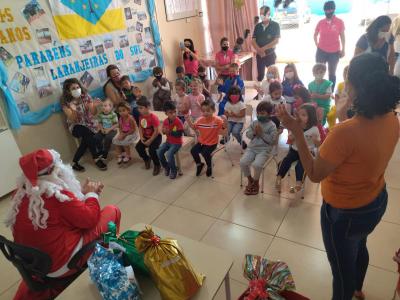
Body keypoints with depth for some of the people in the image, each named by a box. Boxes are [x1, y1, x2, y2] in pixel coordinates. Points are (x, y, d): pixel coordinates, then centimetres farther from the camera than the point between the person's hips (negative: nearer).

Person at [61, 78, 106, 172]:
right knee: (87, 133, -35)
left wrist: (94, 106, -24)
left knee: (86, 138, -30)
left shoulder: (86, 96, -3)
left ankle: (75, 162, -15)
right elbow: (73, 119, -18)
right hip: (76, 126, -2)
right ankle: (96, 158, -24)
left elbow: (93, 113, -1)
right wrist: (73, 110, -39)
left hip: (89, 123, 3)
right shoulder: (66, 102, -11)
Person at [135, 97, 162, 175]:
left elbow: (156, 131, -23)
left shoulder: (153, 117, -24)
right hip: (146, 136, 7)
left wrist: (150, 141, -21)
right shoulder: (141, 116, -3)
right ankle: (147, 159, 17)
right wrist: (141, 137, -9)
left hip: (156, 137, -7)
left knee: (152, 150, -27)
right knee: (138, 147, -11)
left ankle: (157, 165, -1)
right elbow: (140, 127, 5)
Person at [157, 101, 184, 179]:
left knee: (169, 154, -28)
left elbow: (180, 134, -25)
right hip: (168, 141, 6)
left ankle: (174, 170, -3)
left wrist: (170, 132, -29)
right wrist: (164, 131, -14)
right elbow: (164, 131, 10)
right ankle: (166, 167, 12)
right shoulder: (165, 121, -2)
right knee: (159, 151, -12)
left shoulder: (178, 122, -21)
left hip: (177, 143, -6)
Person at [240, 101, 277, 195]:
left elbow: (272, 140, -11)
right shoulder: (254, 123, 9)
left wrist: (261, 134, -15)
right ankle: (250, 180, 10)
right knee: (243, 162, -18)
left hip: (264, 150, -4)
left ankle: (256, 182, 3)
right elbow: (247, 134, 9)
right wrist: (254, 132, -10)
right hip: (252, 147, 5)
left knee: (257, 165, -29)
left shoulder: (272, 126, -5)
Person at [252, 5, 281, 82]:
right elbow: (253, 40, 3)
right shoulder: (257, 26, 7)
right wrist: (259, 50, -15)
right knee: (260, 75, 5)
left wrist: (263, 48, -17)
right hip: (259, 55, 3)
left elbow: (276, 41, -11)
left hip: (270, 55, -3)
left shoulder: (275, 25, -3)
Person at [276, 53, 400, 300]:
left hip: (344, 212, -8)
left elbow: (315, 174, -26)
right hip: (377, 201, 9)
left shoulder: (346, 132, -37)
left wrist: (296, 131, -29)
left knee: (342, 265, 19)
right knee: (359, 246, 35)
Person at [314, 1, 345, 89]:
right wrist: (317, 45, 5)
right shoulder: (320, 22, 0)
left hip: (334, 52, -1)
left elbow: (342, 36, 1)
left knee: (332, 73, 10)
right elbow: (315, 35, 14)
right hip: (321, 51, 1)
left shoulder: (339, 22, -4)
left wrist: (343, 50, -2)